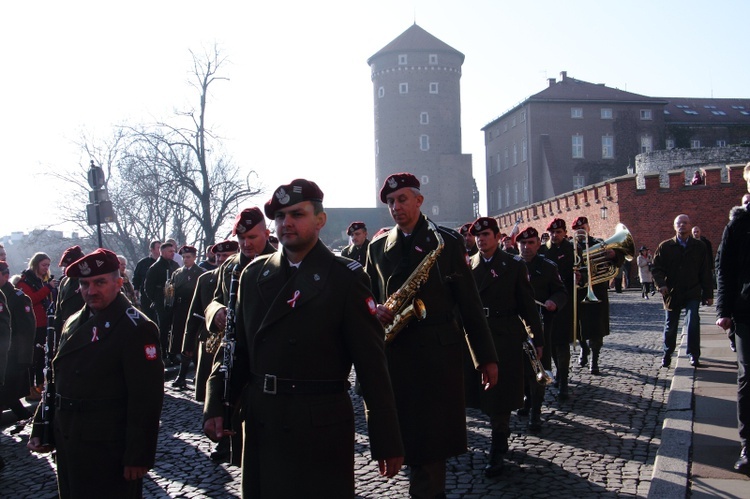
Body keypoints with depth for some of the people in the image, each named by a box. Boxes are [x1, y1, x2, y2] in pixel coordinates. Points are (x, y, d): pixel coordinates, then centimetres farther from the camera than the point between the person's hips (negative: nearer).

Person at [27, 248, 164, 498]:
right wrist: (40, 429, 11)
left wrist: (138, 456, -20)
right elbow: (57, 380, 17)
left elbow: (146, 397, -18)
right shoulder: (74, 323, 11)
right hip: (68, 445, 8)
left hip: (108, 451, -8)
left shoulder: (136, 328, -14)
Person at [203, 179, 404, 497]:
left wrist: (387, 442, -9)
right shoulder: (254, 275, 9)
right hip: (260, 428, 5)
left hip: (321, 431, -5)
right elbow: (236, 347, 12)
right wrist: (215, 407, -1)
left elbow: (372, 362, -8)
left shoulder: (345, 277, -6)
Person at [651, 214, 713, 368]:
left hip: (692, 293, -1)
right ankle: (667, 354, 27)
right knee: (670, 326, 9)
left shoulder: (699, 247, 4)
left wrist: (708, 294, 3)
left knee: (693, 323, -15)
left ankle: (694, 355, -4)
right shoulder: (665, 247, 2)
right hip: (672, 294, 1)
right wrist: (661, 284, -15)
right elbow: (656, 268, 1)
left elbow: (706, 272, 5)